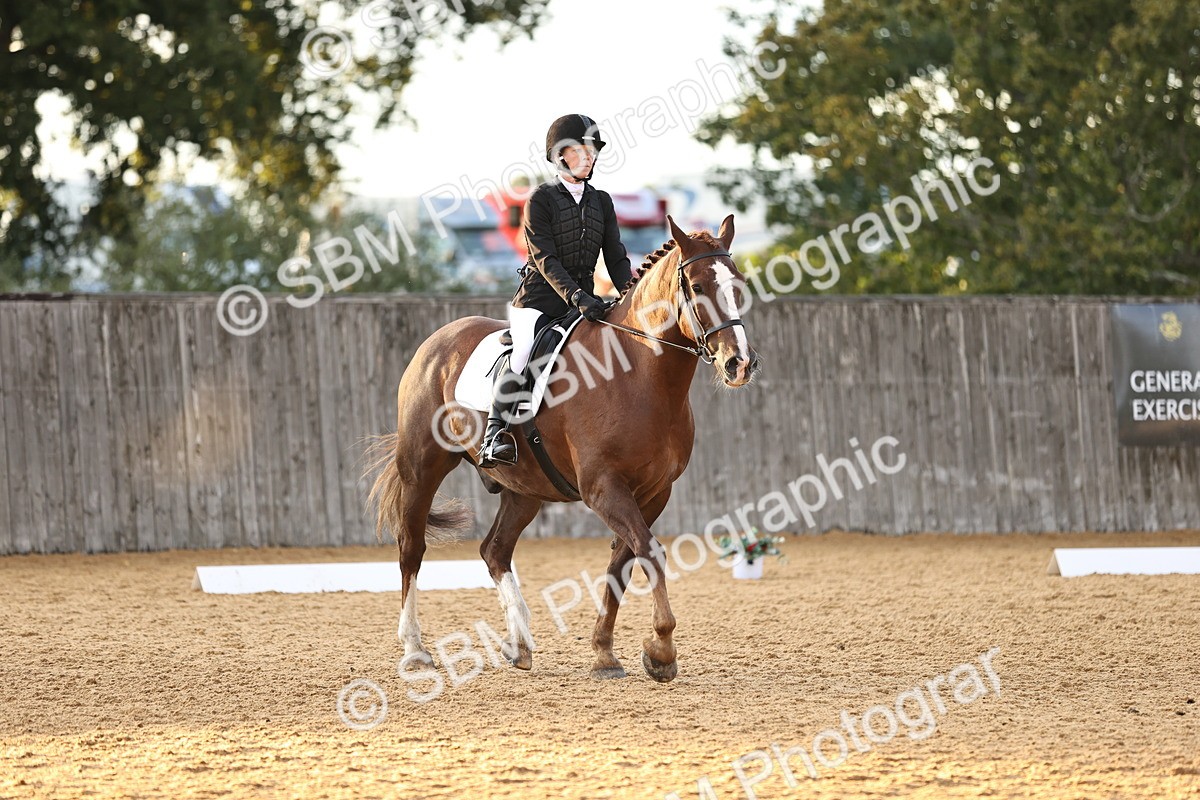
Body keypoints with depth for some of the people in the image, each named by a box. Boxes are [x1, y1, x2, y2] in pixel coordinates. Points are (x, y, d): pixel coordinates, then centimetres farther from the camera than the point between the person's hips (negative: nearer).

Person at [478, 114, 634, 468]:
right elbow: (545, 259, -12)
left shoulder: (601, 202, 13)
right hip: (538, 299, -6)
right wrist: (576, 297, -26)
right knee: (525, 352, -32)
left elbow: (616, 258, 10)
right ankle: (495, 432, -28)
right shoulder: (541, 199, -3)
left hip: (584, 300, 6)